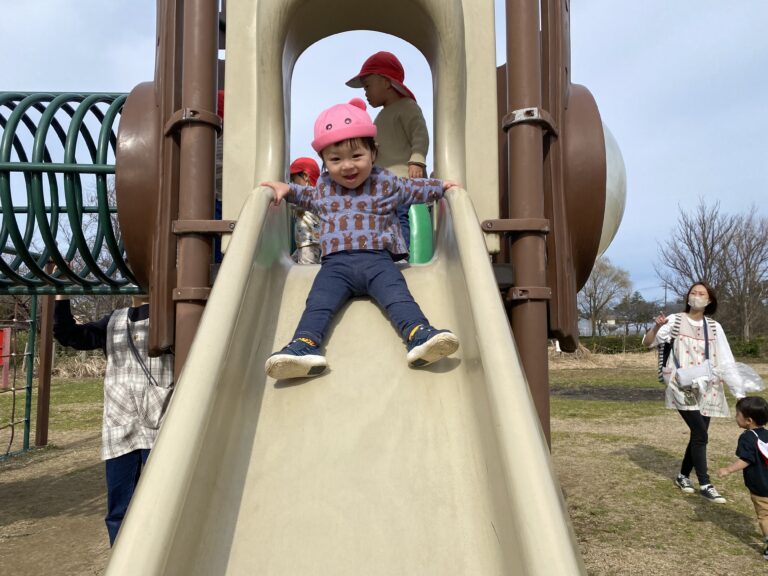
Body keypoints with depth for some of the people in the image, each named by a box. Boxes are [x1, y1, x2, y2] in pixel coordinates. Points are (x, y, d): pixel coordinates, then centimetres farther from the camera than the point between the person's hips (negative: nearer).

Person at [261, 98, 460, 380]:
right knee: (319, 302, -23)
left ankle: (420, 336, -43)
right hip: (336, 263, 1)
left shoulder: (386, 182, 12)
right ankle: (304, 345, -41)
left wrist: (441, 186, 28)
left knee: (398, 295, -26)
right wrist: (287, 189, 31)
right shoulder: (323, 186, 18)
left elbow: (412, 189, 30)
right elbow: (310, 198, 42)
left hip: (377, 259, -1)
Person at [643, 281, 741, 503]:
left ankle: (683, 476, 27)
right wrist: (656, 327, -23)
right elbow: (647, 343, -4)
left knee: (698, 434, 8)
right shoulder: (675, 321, -2)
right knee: (701, 434, -13)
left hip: (706, 387, 4)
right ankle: (705, 485, -3)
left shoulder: (714, 327, 8)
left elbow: (725, 359, 8)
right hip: (682, 386, -4)